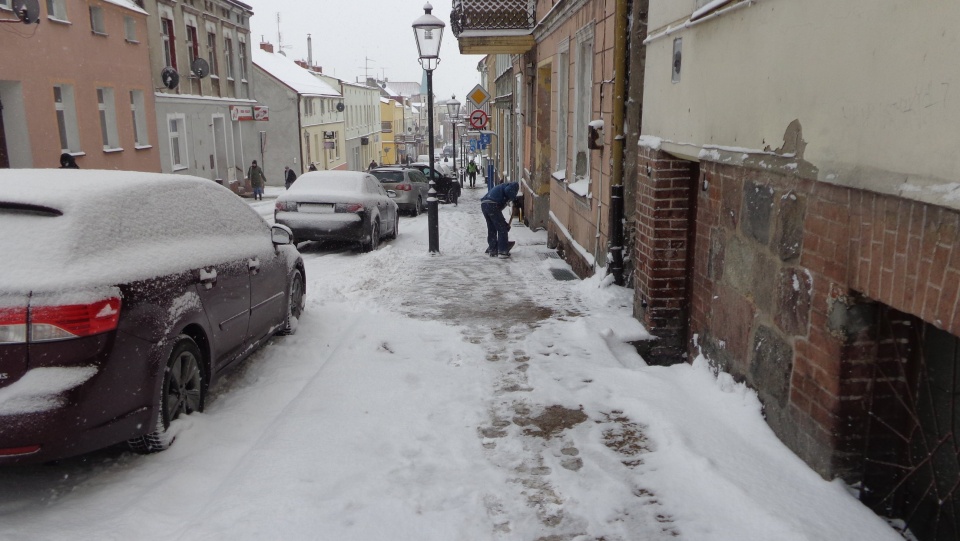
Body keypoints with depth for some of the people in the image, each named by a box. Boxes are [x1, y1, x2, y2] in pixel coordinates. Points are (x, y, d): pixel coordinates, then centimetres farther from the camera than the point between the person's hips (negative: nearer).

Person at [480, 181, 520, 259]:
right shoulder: (514, 185, 12)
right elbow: (508, 190, -15)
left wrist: (504, 223, 36)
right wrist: (514, 199, 2)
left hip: (484, 204, 8)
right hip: (492, 205, -8)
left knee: (491, 229, 20)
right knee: (502, 229, 2)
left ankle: (492, 250, 28)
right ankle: (502, 252, 3)